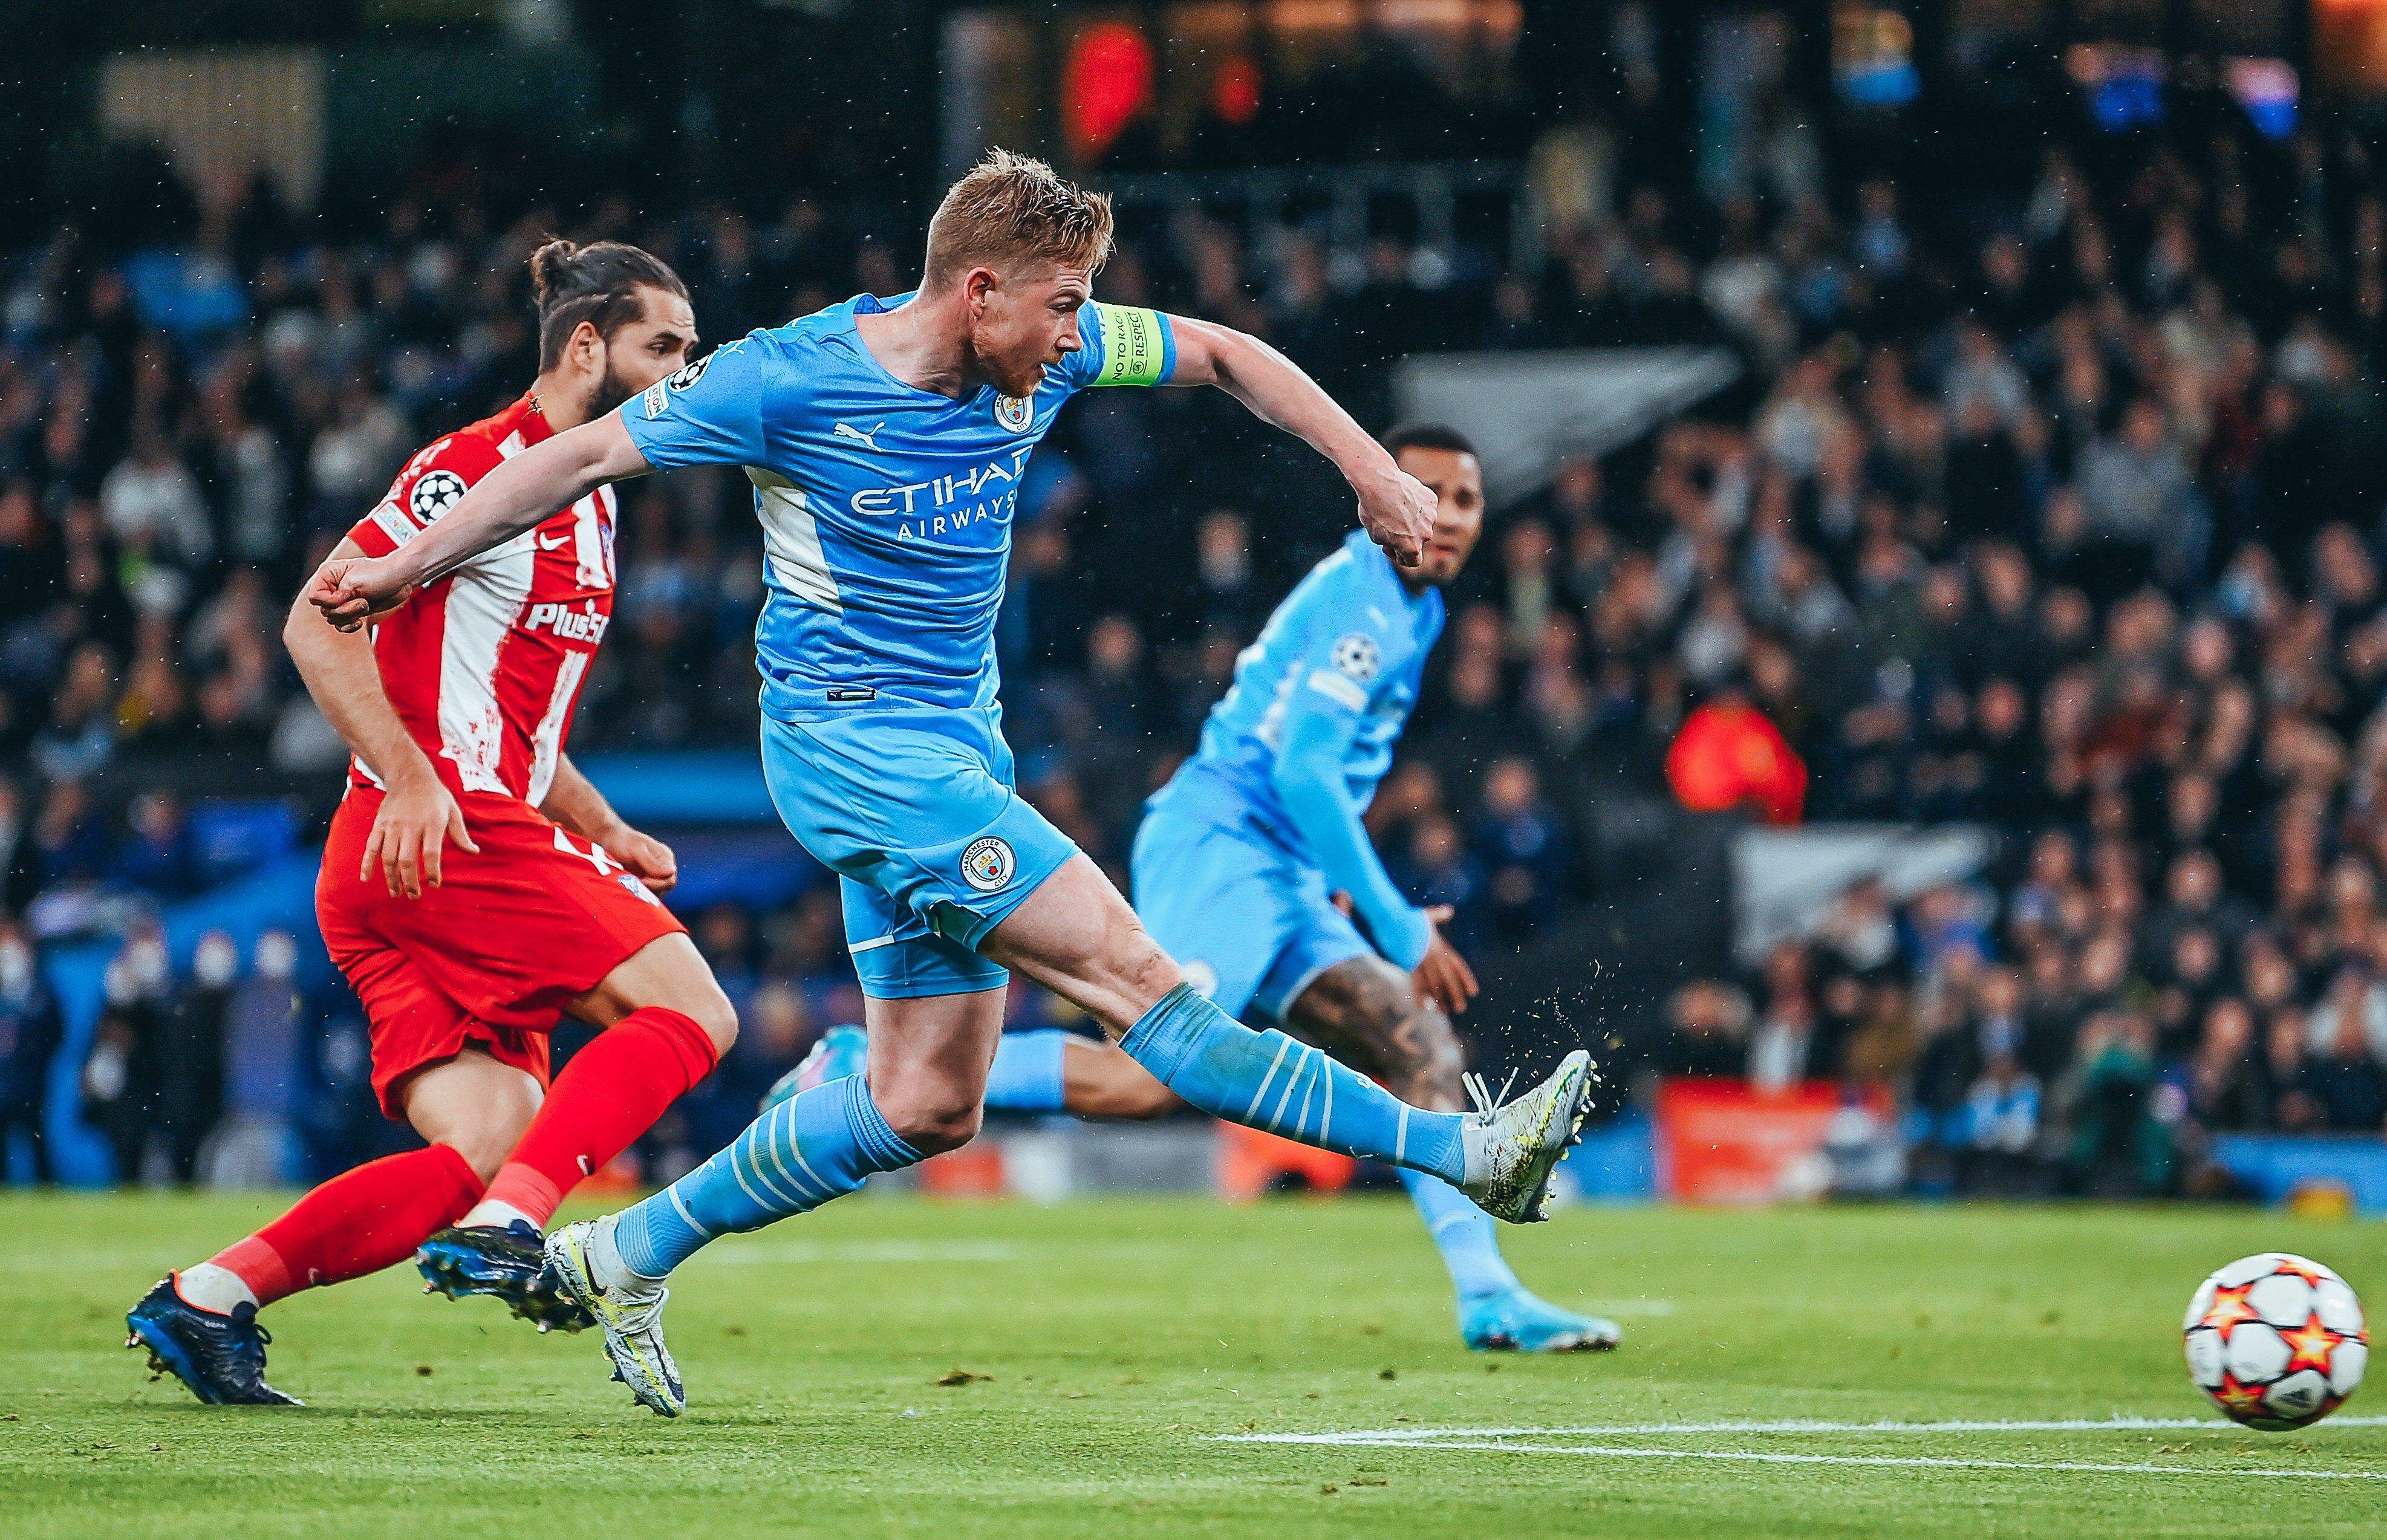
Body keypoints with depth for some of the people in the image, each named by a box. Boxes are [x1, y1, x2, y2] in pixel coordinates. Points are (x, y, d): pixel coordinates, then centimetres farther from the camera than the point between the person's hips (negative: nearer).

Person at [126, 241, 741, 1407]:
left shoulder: (590, 502, 24)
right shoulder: (484, 466, -7)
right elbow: (317, 622, -14)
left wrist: (603, 837, 19)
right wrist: (411, 778, -24)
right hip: (436, 836, -9)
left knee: (485, 1155, -4)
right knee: (691, 1011, -13)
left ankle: (204, 1302, -8)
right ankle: (507, 1226, -23)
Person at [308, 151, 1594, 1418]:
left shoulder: (1040, 356, -1)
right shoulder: (789, 381, -17)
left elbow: (1222, 352, 14)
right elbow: (585, 455, -6)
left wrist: (1369, 468, 8)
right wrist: (403, 566, -2)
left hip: (954, 744, 8)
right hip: (849, 736, -8)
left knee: (929, 1103, 7)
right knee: (1132, 975, -15)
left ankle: (629, 1254, 17)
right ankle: (1457, 1150, -20)